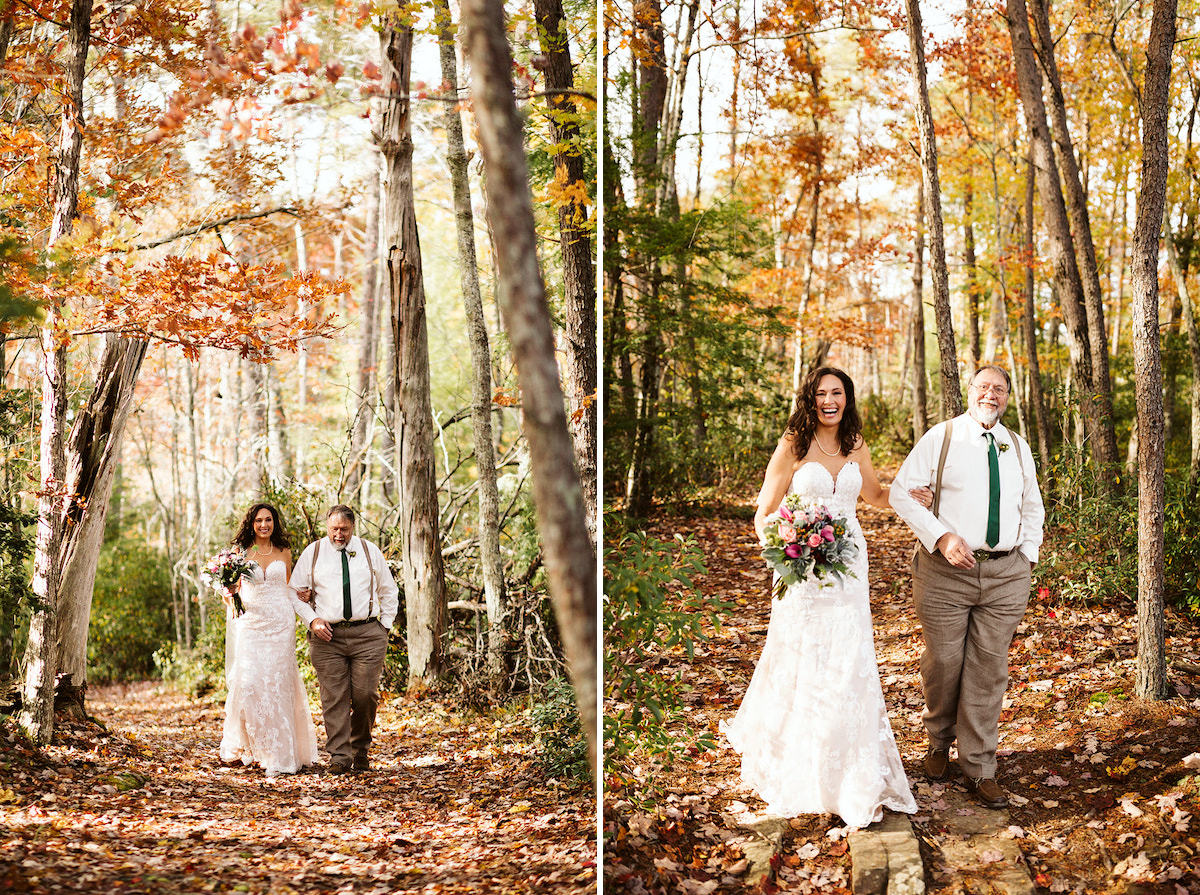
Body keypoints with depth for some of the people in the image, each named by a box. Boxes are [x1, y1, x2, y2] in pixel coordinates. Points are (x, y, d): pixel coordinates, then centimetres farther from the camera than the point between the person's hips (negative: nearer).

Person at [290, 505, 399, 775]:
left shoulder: (370, 551, 10)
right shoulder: (312, 553, 7)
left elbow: (389, 592, 19)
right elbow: (295, 592, 11)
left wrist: (384, 626, 9)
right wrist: (312, 620, -3)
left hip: (367, 634, 0)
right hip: (327, 635, 0)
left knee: (366, 694, -5)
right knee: (334, 697, -7)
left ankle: (361, 751, 14)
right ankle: (339, 757, -5)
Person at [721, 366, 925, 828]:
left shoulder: (857, 448, 9)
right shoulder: (792, 447, -5)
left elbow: (875, 495, 27)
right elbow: (764, 514, -2)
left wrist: (911, 495, 9)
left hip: (848, 567, 4)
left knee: (848, 665, 1)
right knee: (801, 665, 1)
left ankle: (851, 777, 12)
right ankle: (795, 768, 18)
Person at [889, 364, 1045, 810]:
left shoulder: (1018, 447, 12)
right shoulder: (941, 437, -3)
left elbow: (1033, 506, 24)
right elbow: (902, 492, -6)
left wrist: (1027, 555, 9)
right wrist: (942, 537, -16)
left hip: (1006, 573, 3)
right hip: (947, 570, -3)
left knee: (988, 671, 3)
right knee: (943, 664, 5)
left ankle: (979, 769, 11)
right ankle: (939, 741, 32)